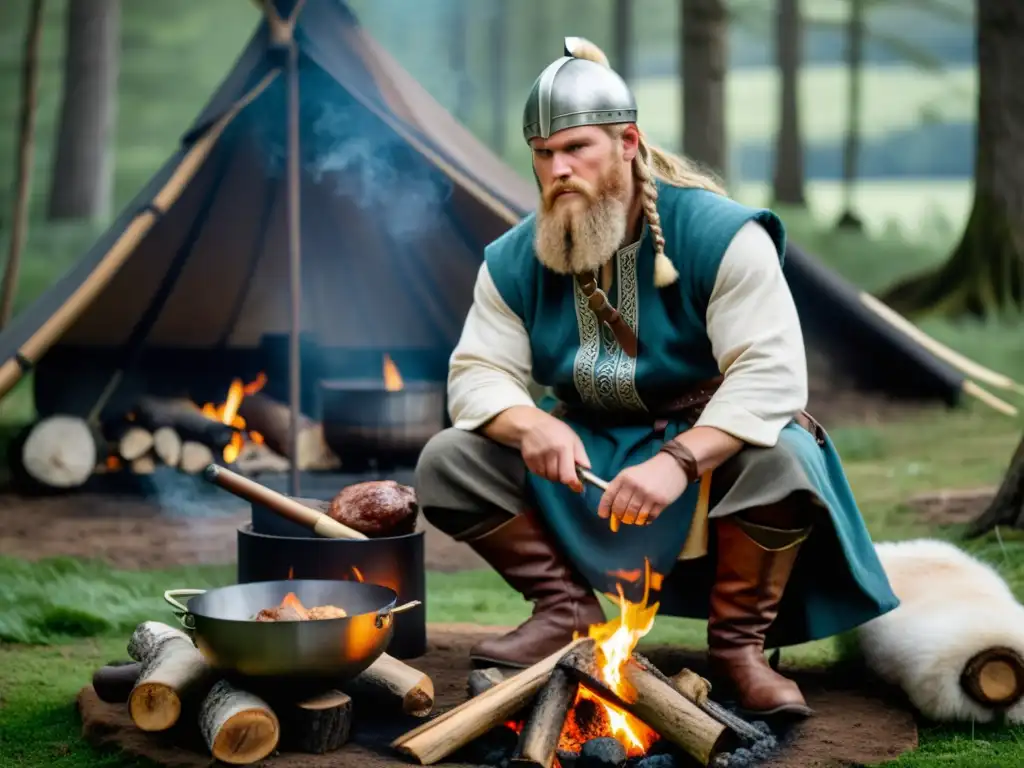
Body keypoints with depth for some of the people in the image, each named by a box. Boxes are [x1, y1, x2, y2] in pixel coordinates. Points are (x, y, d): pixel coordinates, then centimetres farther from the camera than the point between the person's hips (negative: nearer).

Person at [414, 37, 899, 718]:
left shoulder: (719, 234, -19)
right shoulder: (514, 261, -3)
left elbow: (771, 374, -28)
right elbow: (478, 374, -6)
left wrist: (680, 460, -41)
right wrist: (530, 425, -31)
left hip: (708, 442, -4)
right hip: (586, 455, 4)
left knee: (783, 459, -37)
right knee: (445, 464, -12)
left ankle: (737, 641, -15)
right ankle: (569, 611, -1)